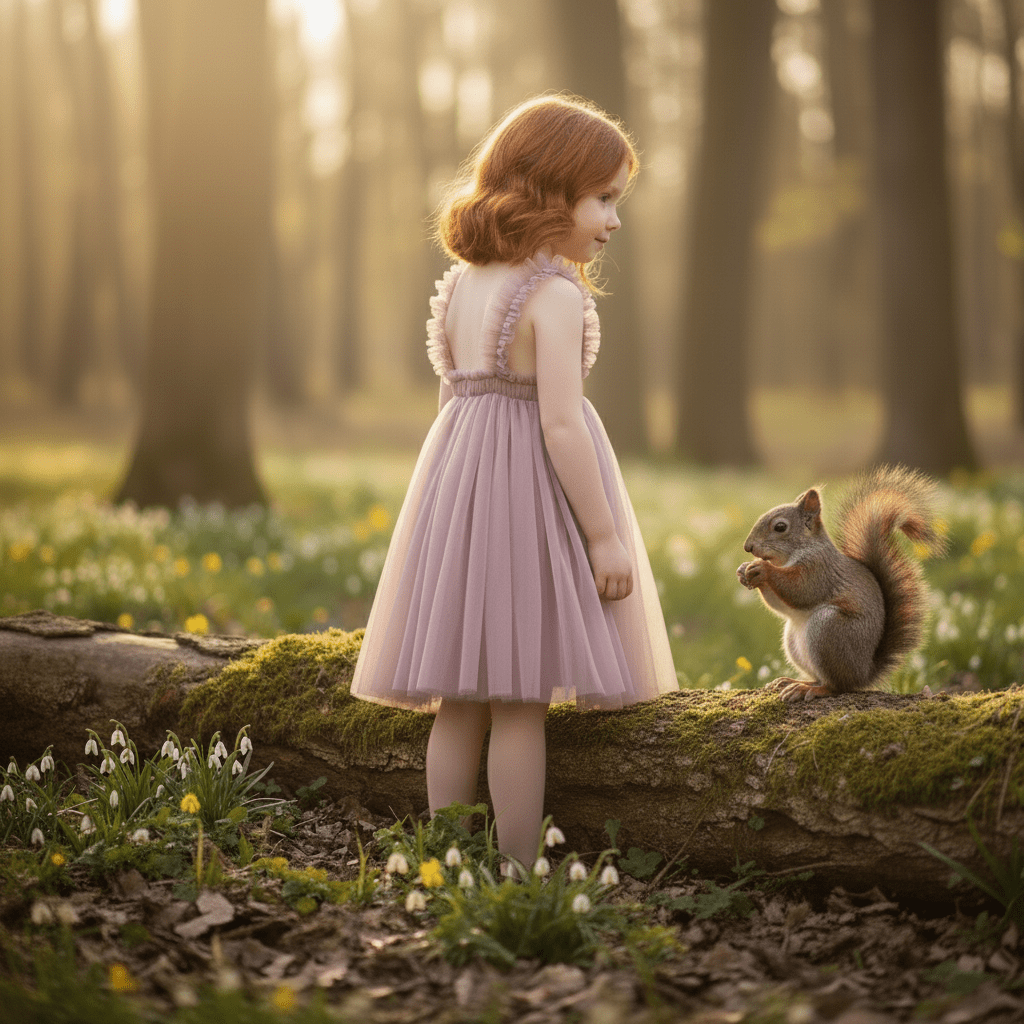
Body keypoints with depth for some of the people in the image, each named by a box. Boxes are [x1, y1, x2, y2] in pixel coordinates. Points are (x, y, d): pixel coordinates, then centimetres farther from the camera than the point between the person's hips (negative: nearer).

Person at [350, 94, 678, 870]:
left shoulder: (462, 282, 9)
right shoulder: (555, 294, -14)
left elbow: (465, 395, 12)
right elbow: (559, 423, -19)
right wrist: (604, 535, -14)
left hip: (457, 481, 7)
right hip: (535, 489, -7)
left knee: (458, 701, 11)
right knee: (521, 704, -1)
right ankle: (518, 874, 6)